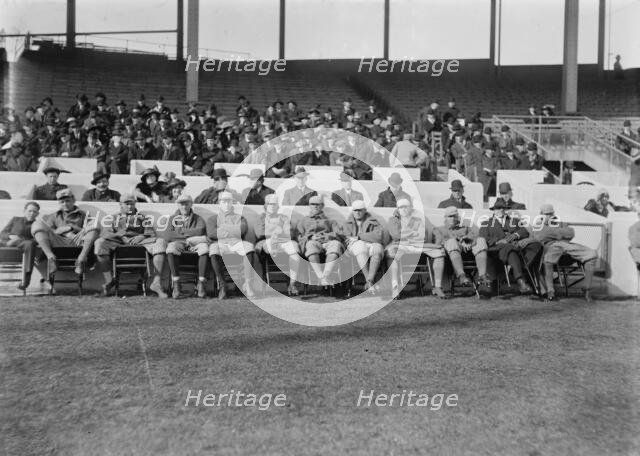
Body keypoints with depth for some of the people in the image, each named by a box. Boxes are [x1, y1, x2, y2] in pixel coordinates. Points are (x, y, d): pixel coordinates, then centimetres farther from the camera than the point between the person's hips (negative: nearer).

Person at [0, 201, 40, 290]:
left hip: (22, 245, -2)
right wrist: (11, 236, -7)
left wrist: (20, 239, -12)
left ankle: (25, 279, -46)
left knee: (29, 244, -39)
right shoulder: (15, 219, 30)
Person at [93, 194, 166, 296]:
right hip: (118, 243, 0)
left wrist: (142, 236, -11)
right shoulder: (113, 218, 25)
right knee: (99, 243, -30)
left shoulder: (143, 217, 26)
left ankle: (156, 282, -32)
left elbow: (151, 233, 13)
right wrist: (119, 234, -11)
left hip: (138, 243, 0)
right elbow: (104, 233, 9)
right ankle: (109, 281, -24)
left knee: (161, 242, -27)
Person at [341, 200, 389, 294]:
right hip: (355, 245, 0)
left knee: (377, 250, -37)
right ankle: (371, 282, -45)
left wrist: (359, 236, -6)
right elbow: (346, 238, 10)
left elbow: (382, 234, -1)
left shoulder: (372, 221, 18)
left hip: (372, 244, 1)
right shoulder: (348, 224, 23)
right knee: (362, 249, -38)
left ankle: (369, 281, -46)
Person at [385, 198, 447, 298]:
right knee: (391, 250, -35)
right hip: (400, 245, -1)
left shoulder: (419, 218, 9)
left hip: (419, 245, 2)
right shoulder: (394, 219, 10)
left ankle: (437, 287, -14)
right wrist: (414, 233, -3)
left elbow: (422, 236, -2)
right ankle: (395, 286, -35)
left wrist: (403, 235, -4)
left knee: (439, 251, -20)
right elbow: (395, 235, -6)